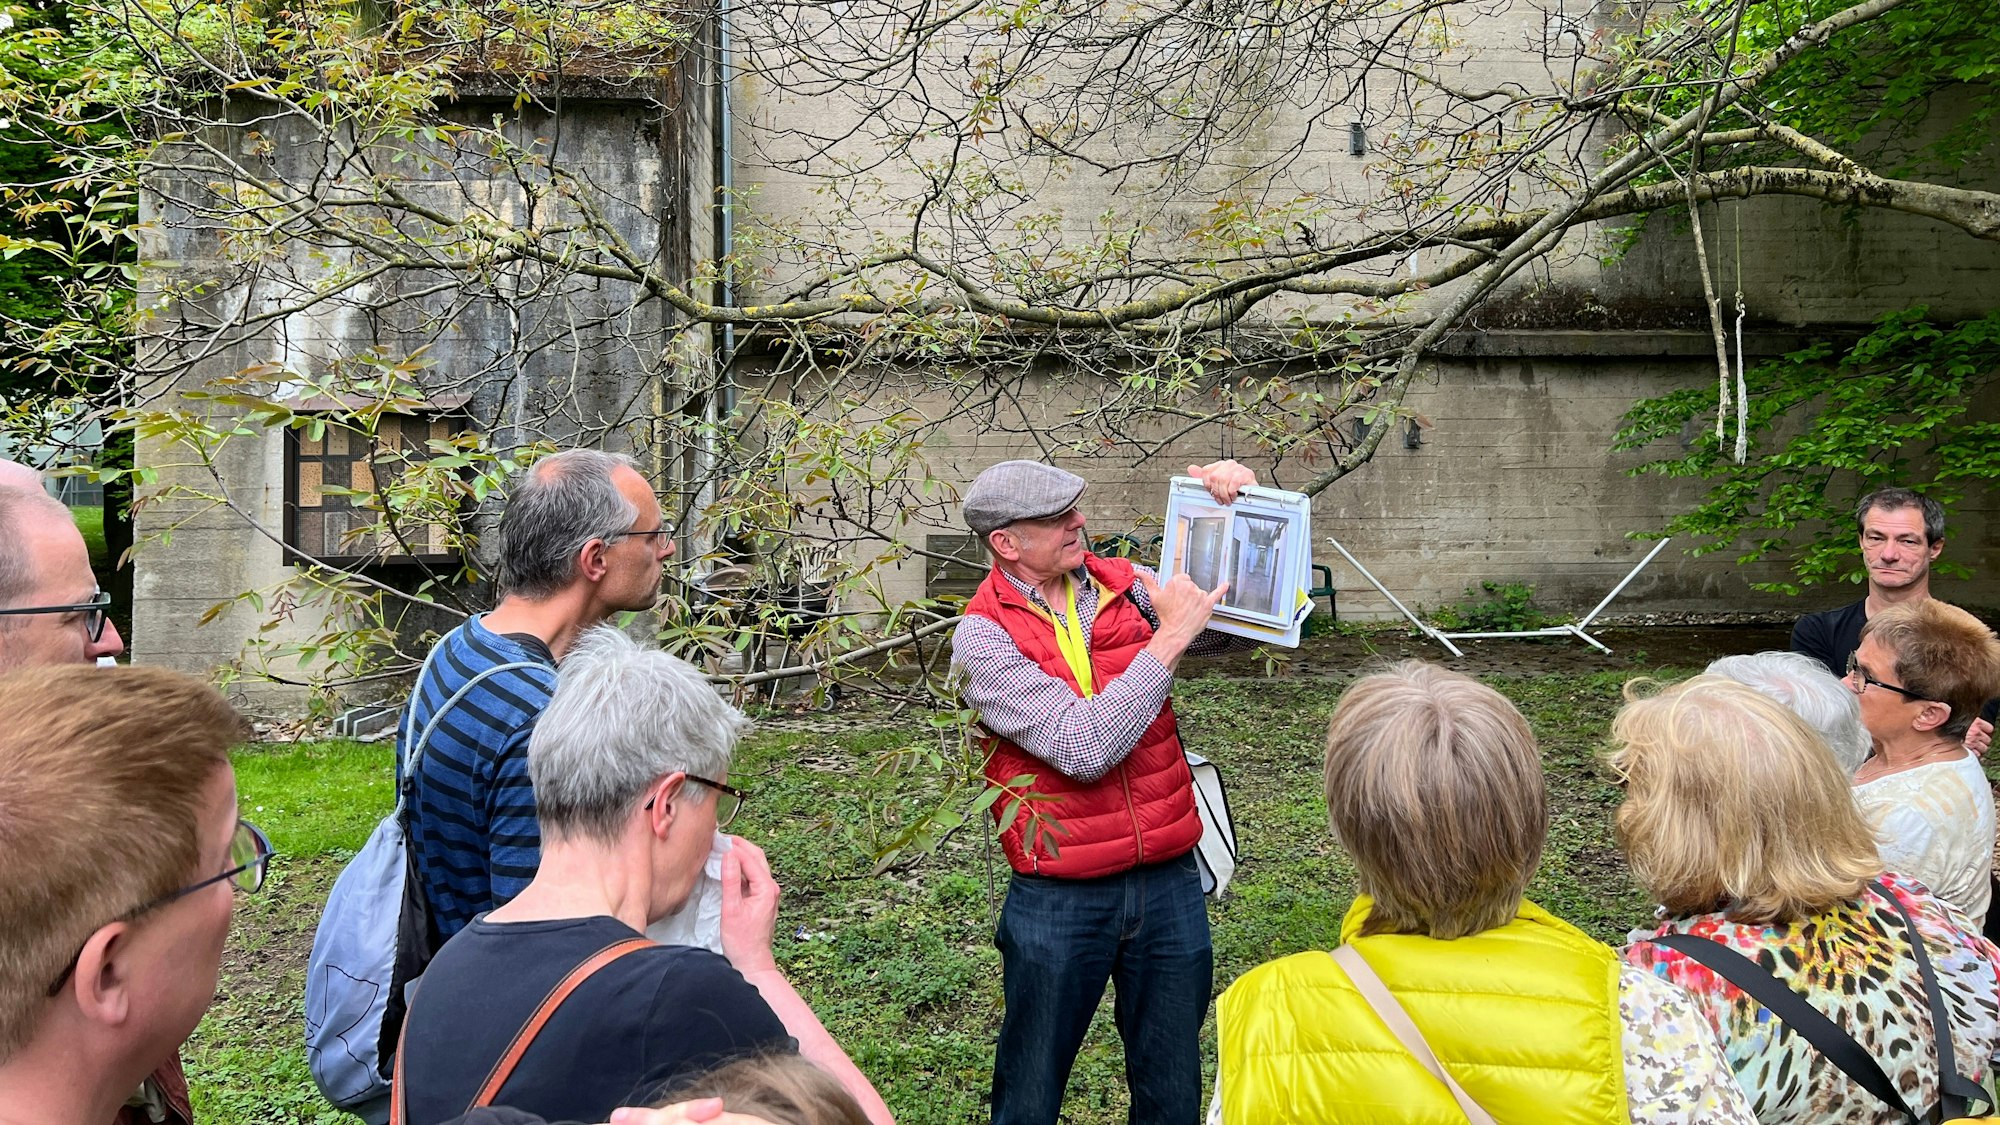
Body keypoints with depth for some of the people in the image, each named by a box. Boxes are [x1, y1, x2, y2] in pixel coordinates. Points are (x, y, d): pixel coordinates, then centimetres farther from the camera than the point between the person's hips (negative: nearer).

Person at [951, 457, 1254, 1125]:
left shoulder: (1124, 587, 2)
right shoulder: (983, 638, -12)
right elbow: (1083, 748, -22)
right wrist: (1169, 637, -19)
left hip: (1170, 881, 4)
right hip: (1060, 900, -4)